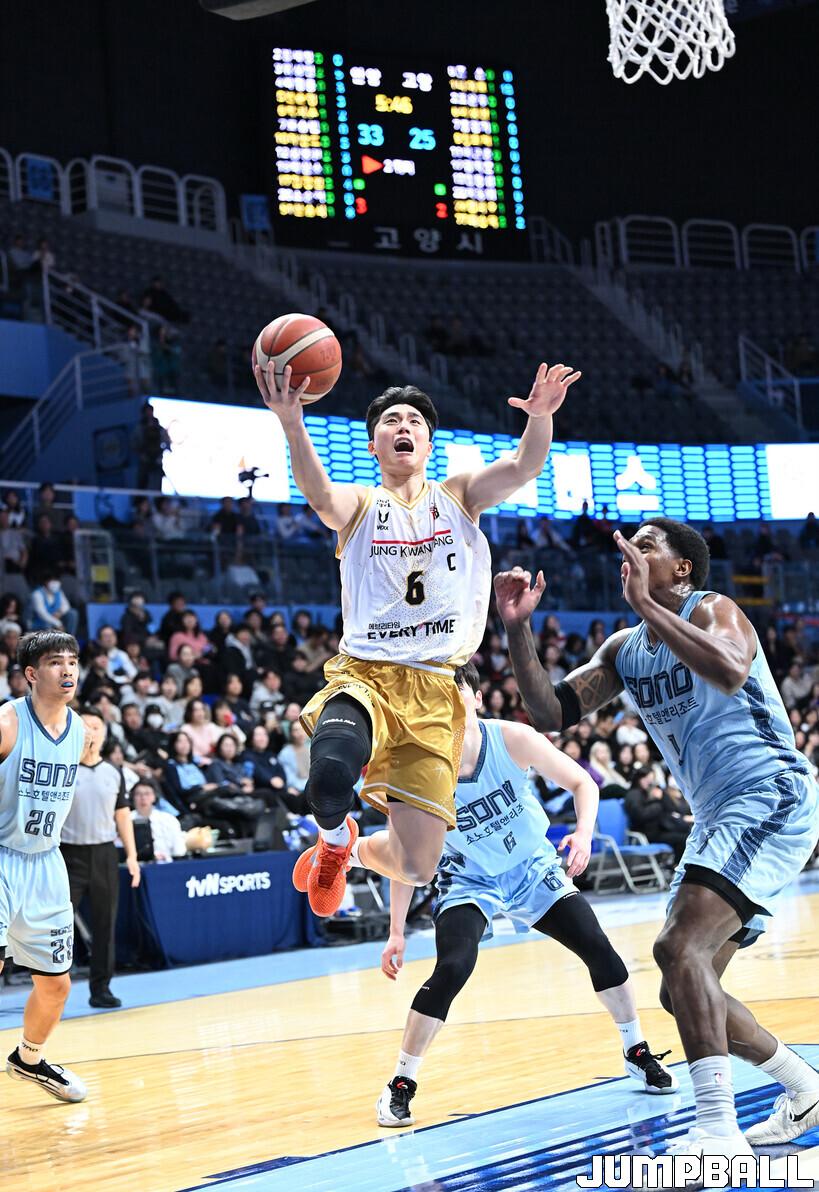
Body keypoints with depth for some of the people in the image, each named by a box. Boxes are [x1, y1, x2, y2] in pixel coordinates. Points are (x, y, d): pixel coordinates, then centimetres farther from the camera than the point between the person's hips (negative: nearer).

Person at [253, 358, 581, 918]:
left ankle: (355, 850, 34)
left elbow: (522, 467, -6)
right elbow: (321, 497, -16)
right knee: (331, 779, -37)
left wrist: (541, 417, -29)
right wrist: (292, 423, -36)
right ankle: (335, 836, 2)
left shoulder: (460, 496, 14)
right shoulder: (359, 505, 9)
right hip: (364, 677, -2)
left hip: (436, 693, 2)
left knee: (416, 867, -4)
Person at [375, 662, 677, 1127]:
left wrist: (584, 834, -31)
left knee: (600, 951, -5)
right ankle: (400, 1086, -11)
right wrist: (396, 931, -13)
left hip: (533, 867, 2)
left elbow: (581, 782, -11)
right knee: (452, 970, -24)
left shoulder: (514, 740, -23)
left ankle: (637, 1054, 19)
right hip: (470, 880, -2)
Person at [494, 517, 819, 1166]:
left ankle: (720, 1134, -30)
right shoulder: (624, 650, 14)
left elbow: (729, 670, -33)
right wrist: (518, 627, -1)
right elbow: (551, 714, 8)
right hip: (717, 819, 9)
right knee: (685, 991, 10)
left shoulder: (712, 611, -9)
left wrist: (645, 602, -29)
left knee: (679, 947, -26)